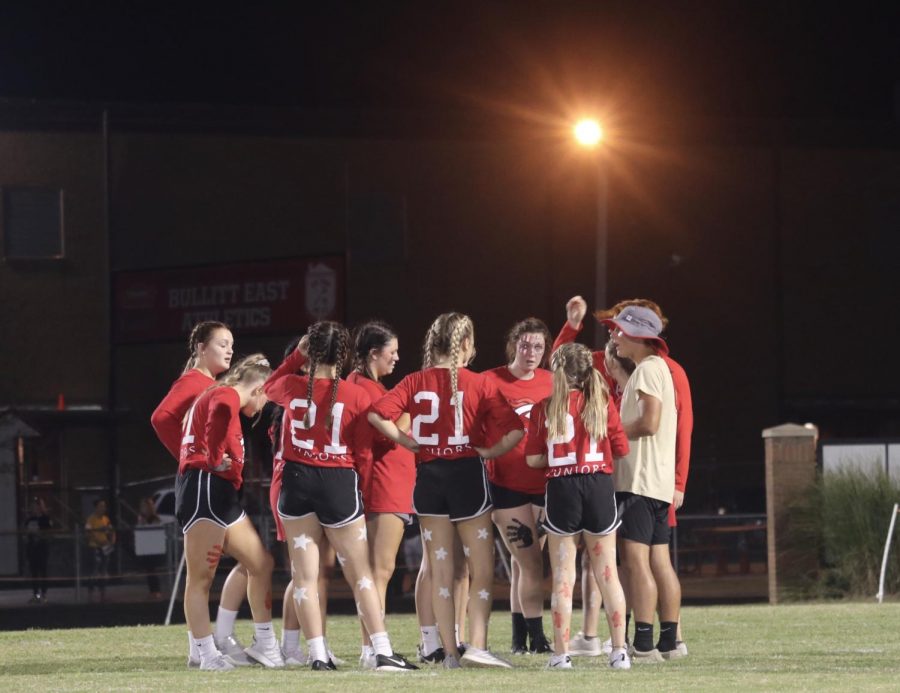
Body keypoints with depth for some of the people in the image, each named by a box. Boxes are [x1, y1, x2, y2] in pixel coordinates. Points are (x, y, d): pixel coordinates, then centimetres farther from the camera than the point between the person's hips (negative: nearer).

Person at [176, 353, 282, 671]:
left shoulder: (220, 396, 25)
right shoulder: (227, 395, -6)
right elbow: (219, 415, -31)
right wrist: (215, 459, -23)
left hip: (221, 495, 11)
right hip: (205, 487, -11)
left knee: (261, 564, 13)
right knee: (200, 577, -8)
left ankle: (264, 644, 19)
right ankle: (208, 654, -10)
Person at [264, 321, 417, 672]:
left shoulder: (293, 387, -3)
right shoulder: (357, 396, -7)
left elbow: (270, 386, 23)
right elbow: (363, 454, -2)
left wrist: (297, 356, 17)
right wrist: (361, 488, 15)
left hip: (297, 481, 1)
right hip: (340, 483, -1)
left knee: (306, 575, 5)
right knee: (361, 575, 5)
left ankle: (318, 655, 0)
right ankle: (382, 653, 0)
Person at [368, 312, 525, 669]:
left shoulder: (415, 382, 1)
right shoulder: (479, 384, -6)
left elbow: (377, 414, -12)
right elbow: (515, 428, -14)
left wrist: (406, 440, -2)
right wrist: (492, 451, -1)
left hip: (428, 477, 3)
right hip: (468, 475, -3)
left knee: (440, 570, 9)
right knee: (482, 569, 2)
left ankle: (450, 652, 7)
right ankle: (477, 646, -11)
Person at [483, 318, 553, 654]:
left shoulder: (550, 382, 6)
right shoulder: (491, 381, -6)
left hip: (543, 485, 4)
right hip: (507, 485, -4)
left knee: (521, 562, 12)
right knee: (532, 563, -9)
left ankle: (520, 638, 19)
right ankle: (536, 638, -4)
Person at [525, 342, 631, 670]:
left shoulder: (544, 409, -1)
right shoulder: (602, 402, 0)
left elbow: (534, 459, -2)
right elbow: (621, 449, 2)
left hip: (561, 489, -1)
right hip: (599, 486, 1)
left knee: (563, 576, 4)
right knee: (607, 573, 7)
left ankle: (561, 653, 2)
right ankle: (619, 651, 5)